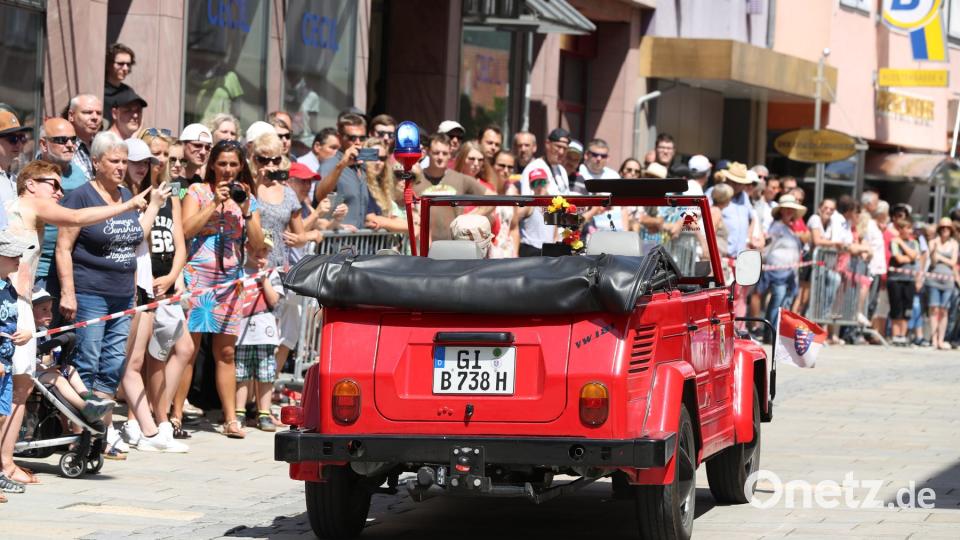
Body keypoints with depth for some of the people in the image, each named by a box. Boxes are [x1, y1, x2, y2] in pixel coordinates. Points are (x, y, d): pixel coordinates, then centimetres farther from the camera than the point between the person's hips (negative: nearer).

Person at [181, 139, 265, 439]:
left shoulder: (247, 197, 12)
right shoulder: (198, 191, 2)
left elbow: (257, 243, 6)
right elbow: (186, 230, -11)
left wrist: (246, 210, -6)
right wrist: (215, 203, -12)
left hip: (230, 281, 4)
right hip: (197, 276, -4)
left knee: (226, 352, 7)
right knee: (188, 349, -6)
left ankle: (231, 419, 9)